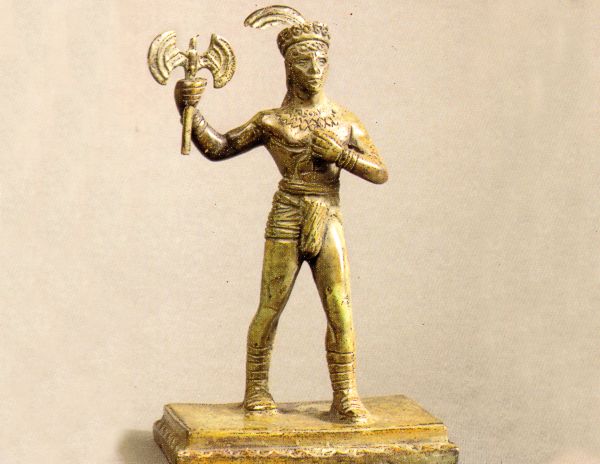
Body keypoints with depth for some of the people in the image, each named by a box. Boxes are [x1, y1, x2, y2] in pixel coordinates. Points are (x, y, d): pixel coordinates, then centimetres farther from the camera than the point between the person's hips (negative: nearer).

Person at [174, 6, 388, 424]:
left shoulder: (345, 123, 9)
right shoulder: (271, 122, 3)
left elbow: (381, 173, 7)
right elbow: (217, 148, 4)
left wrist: (340, 154, -9)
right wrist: (189, 110, -10)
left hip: (329, 221, 2)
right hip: (287, 220, -2)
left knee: (341, 310, -4)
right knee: (270, 307, 2)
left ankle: (346, 398, 5)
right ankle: (257, 390, 18)